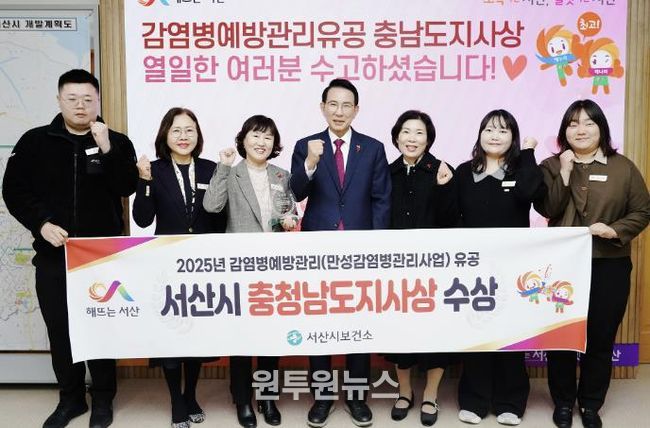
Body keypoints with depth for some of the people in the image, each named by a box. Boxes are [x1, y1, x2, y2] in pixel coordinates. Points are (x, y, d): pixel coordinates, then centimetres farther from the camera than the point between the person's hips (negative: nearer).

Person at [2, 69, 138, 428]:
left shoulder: (117, 143, 3)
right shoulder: (35, 141, 5)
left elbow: (127, 187, -10)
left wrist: (107, 149, -22)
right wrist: (41, 223, -10)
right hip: (53, 255, 2)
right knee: (59, 330, 10)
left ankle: (102, 398, 22)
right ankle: (70, 398, 27)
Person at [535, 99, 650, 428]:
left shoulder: (623, 168, 3)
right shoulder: (552, 166, 4)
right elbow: (547, 210, -9)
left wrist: (614, 230, -15)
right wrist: (565, 172, -16)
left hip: (609, 266, 0)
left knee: (601, 337, 8)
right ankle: (563, 402, 26)